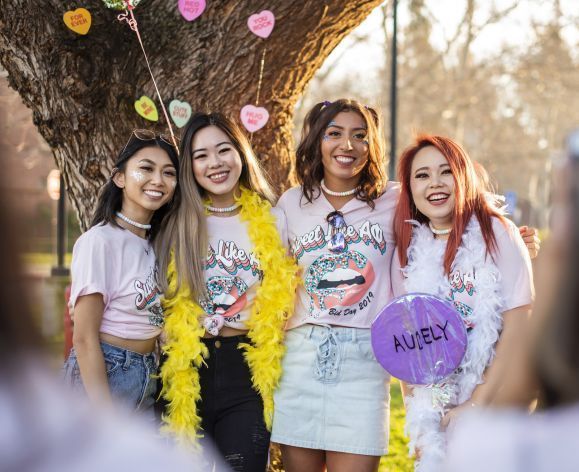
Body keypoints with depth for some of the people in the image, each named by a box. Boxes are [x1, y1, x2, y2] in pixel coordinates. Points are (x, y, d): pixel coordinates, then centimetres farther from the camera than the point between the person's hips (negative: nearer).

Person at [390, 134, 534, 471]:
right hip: (437, 414, 3)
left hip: (498, 402, -3)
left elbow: (518, 326, -11)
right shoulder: (408, 253, 5)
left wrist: (475, 405, -14)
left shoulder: (497, 232, -6)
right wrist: (419, 422, -4)